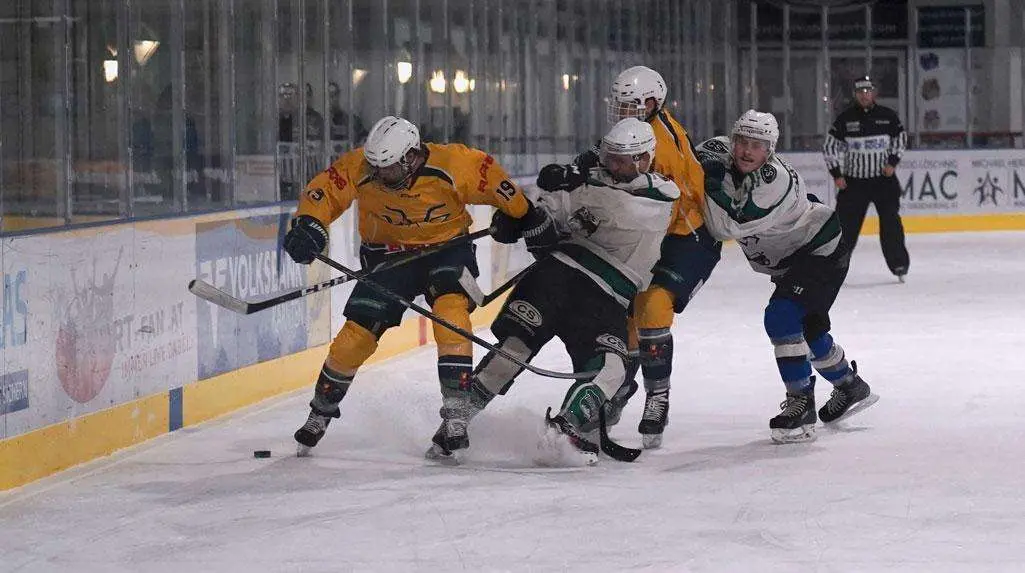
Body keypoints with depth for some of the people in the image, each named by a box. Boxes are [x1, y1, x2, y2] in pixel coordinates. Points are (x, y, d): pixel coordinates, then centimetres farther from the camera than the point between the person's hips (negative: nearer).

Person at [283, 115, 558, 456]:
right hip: (387, 252, 2)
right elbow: (323, 191, -14)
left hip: (447, 246, -2)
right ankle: (321, 412, 18)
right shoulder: (360, 167, -20)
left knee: (450, 304, -30)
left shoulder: (453, 164, -24)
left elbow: (495, 183, -9)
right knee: (358, 333, -5)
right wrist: (308, 224, -35)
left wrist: (530, 220, 1)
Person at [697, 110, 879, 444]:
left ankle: (801, 404, -23)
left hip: (823, 253, -10)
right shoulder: (723, 154, -11)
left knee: (781, 317, -26)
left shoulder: (774, 180, -33)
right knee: (807, 328, 21)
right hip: (790, 261, 10)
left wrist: (712, 181, -36)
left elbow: (728, 227, -38)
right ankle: (850, 387, 44)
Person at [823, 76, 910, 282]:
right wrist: (836, 174, -5)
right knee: (846, 224, -3)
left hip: (884, 178, 0)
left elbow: (900, 139, 13)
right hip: (853, 181, 0)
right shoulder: (845, 119, -3)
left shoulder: (888, 116, 0)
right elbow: (830, 147, 2)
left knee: (890, 222, -4)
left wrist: (893, 162, 0)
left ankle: (899, 265, 6)